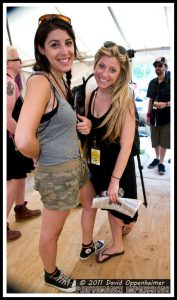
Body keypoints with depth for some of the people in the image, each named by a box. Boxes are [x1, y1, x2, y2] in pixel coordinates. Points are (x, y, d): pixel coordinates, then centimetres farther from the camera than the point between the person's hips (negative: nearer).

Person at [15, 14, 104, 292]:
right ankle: (51, 274, 48)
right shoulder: (40, 81, -24)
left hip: (77, 162, 9)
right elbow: (23, 140, -38)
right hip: (57, 172, -9)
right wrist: (42, 158, -16)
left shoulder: (62, 78, 4)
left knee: (92, 203, 31)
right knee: (52, 232, 16)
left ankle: (88, 246, 60)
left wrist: (85, 123, -2)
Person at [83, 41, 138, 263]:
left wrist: (115, 179, -22)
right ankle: (117, 244, 49)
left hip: (119, 165, -5)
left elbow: (126, 146, -23)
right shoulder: (89, 97, -5)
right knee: (109, 204, 23)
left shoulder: (124, 101, -22)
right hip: (97, 164, 6)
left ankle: (130, 221, 53)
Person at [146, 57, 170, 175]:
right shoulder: (152, 83, 9)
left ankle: (161, 163, 13)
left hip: (166, 116, -4)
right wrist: (148, 114, 8)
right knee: (155, 140, 12)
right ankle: (157, 158, 28)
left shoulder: (170, 81, -6)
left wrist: (166, 104, -24)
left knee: (164, 141, 2)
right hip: (154, 116, 4)